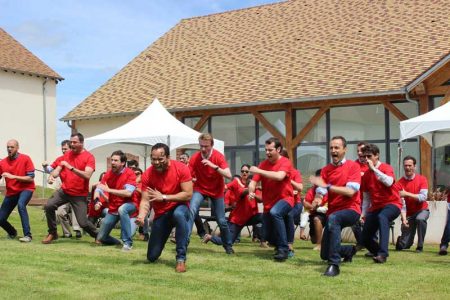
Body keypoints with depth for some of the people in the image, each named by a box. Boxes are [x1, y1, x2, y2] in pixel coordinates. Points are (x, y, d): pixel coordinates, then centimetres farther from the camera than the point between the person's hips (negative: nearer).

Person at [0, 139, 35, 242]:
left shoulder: (25, 159, -11)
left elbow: (30, 178, -15)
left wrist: (13, 176, -22)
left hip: (26, 189, -4)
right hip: (11, 192, 5)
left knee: (21, 204, -37)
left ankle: (28, 235, -31)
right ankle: (12, 232, 39)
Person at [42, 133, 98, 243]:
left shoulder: (89, 157, -10)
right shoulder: (67, 154, 6)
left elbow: (87, 175, -23)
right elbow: (58, 169, 3)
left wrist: (71, 167, -30)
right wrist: (52, 175, -20)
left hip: (80, 195, -4)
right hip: (64, 190, 4)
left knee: (83, 222, -8)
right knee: (49, 206, -16)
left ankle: (97, 235, 22)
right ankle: (52, 233, 4)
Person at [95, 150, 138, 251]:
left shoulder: (130, 173, -18)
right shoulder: (108, 174, -2)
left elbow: (128, 193, -30)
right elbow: (98, 189, -4)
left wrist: (109, 190, -30)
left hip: (128, 205, -5)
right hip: (113, 208, 5)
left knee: (122, 209, -42)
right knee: (101, 238, 2)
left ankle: (128, 242, -31)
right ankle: (117, 242, 35)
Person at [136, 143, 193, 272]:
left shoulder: (181, 168, -18)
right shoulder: (147, 174, -13)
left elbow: (188, 194, -20)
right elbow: (145, 200, -15)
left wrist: (164, 197, -25)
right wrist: (141, 216, -35)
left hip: (179, 208, -3)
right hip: (161, 214, 3)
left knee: (179, 214, -43)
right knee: (152, 257, 3)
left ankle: (181, 259, -30)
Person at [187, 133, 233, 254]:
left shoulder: (219, 156, -19)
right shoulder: (195, 158, -16)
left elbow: (228, 175, -28)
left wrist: (214, 166, -39)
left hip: (216, 191, 0)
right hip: (200, 188, 1)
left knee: (221, 220, 1)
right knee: (191, 210, -26)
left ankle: (228, 245, 24)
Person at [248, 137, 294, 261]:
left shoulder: (285, 162, -12)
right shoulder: (263, 164, 3)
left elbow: (279, 176, -31)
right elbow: (253, 181, -1)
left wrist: (259, 171, -29)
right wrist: (251, 192, -23)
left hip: (284, 199, -6)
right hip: (268, 203, 6)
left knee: (275, 212, -39)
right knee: (267, 236, 7)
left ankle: (283, 249, -31)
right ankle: (279, 244, 42)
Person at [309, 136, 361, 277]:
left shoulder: (353, 166, -6)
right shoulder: (326, 169, 7)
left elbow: (350, 191, -19)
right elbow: (320, 192, -4)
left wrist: (327, 186, -23)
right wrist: (317, 199, -28)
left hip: (351, 210, -6)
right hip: (333, 212, 6)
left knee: (333, 219, -41)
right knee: (324, 254, 7)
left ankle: (334, 265, -38)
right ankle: (350, 250, 39)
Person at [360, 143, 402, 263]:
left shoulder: (386, 168, -6)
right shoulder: (366, 175, 10)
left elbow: (389, 182, -29)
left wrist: (373, 168, -24)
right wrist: (363, 214, 11)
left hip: (392, 204, -7)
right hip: (375, 207, 7)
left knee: (382, 217, -41)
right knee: (365, 239, 2)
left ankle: (383, 253, -46)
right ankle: (379, 253, 31)